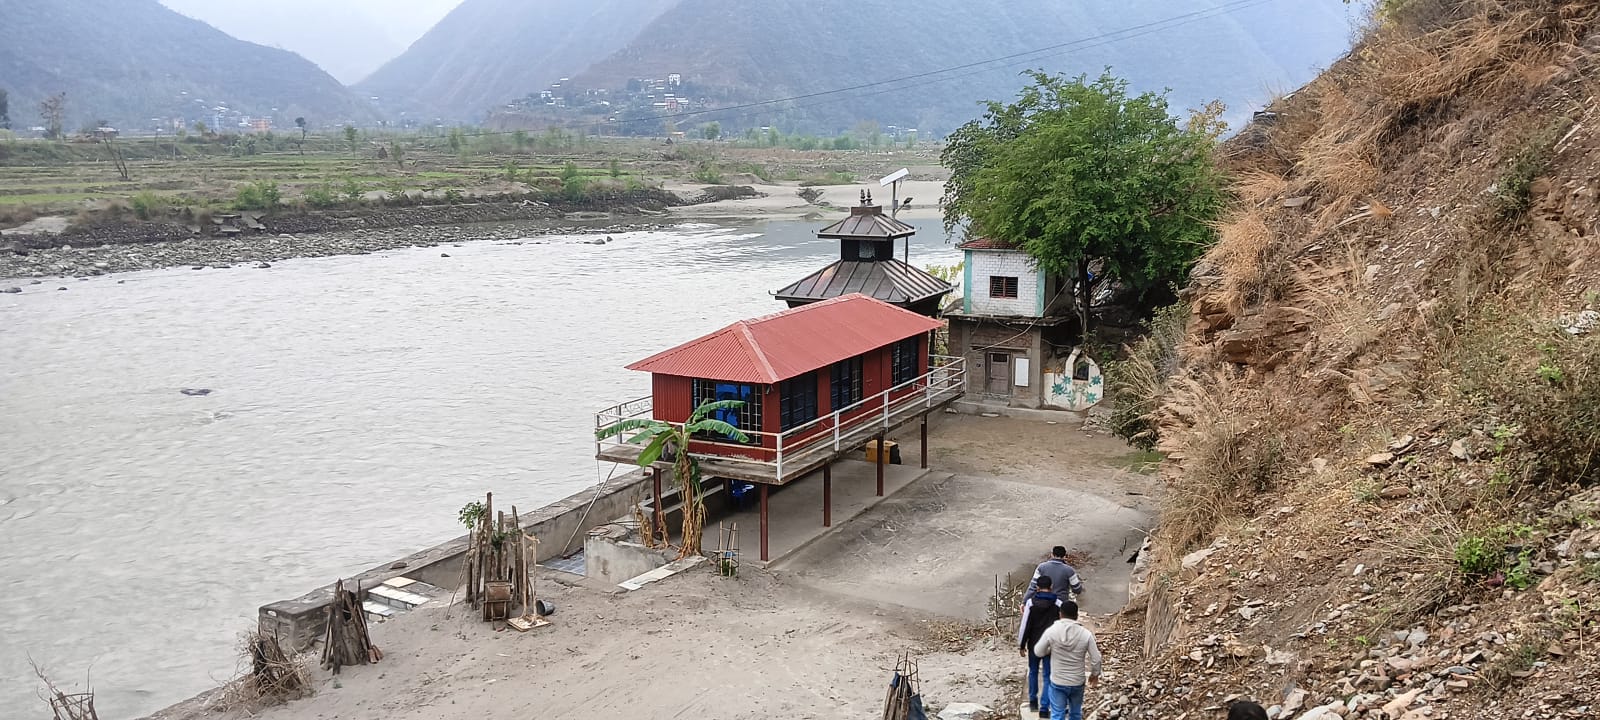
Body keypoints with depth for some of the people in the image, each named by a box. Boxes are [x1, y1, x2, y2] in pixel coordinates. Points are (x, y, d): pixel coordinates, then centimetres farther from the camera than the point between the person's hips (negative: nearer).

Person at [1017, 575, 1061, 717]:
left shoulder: (1031, 603, -9)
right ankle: (1044, 708, 1)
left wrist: (1021, 645, 1)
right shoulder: (1058, 603, -5)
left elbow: (1025, 626, -8)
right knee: (1047, 676, 5)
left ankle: (1033, 701, 31)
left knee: (1033, 672, 21)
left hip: (1034, 644, 0)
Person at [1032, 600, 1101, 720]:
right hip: (1078, 683, 2)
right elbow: (1096, 659, -6)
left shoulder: (1051, 631, -14)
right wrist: (1095, 674, 13)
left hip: (1057, 683, -1)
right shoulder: (1086, 633, -12)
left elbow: (1038, 652, -4)